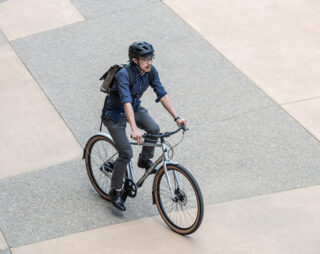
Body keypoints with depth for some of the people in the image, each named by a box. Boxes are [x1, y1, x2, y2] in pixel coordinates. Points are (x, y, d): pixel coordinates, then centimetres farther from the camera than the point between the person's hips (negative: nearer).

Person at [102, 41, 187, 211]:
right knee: (126, 154, -14)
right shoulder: (124, 74, -32)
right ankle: (115, 191, 6)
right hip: (115, 113, -6)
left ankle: (145, 160, 7)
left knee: (154, 129, -21)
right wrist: (134, 129, -54)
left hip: (135, 108, 6)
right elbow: (126, 102, -43)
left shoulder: (151, 71, -13)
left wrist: (176, 117, -20)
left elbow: (162, 95, -11)